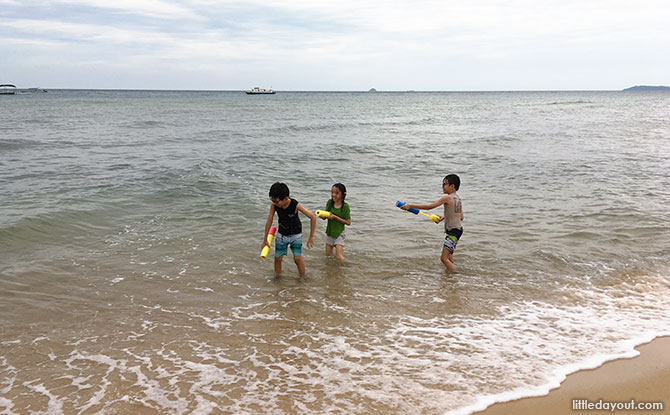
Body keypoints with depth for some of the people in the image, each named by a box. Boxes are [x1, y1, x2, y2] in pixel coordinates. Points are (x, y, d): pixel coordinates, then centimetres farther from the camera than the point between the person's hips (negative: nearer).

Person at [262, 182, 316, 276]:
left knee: (297, 258, -10)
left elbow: (313, 217, -24)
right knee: (278, 258, 3)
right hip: (281, 234, 3)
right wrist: (265, 239, -1)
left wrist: (311, 237, -20)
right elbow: (269, 221, -8)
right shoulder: (274, 205, -21)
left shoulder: (295, 205, -30)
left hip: (295, 234, -3)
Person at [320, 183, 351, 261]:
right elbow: (324, 217, -2)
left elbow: (348, 222, -15)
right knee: (328, 255, 13)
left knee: (338, 257, -8)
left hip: (339, 233, -4)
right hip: (329, 232, 4)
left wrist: (335, 217, -22)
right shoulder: (329, 202, -5)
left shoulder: (345, 206, -16)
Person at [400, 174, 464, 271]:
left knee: (444, 258, -14)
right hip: (457, 230, 10)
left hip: (453, 231, -10)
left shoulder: (447, 198, -16)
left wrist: (410, 206, -18)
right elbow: (461, 217, 18)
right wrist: (444, 217, 17)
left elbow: (429, 206, -19)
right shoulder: (458, 199, 11)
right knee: (449, 256, 25)